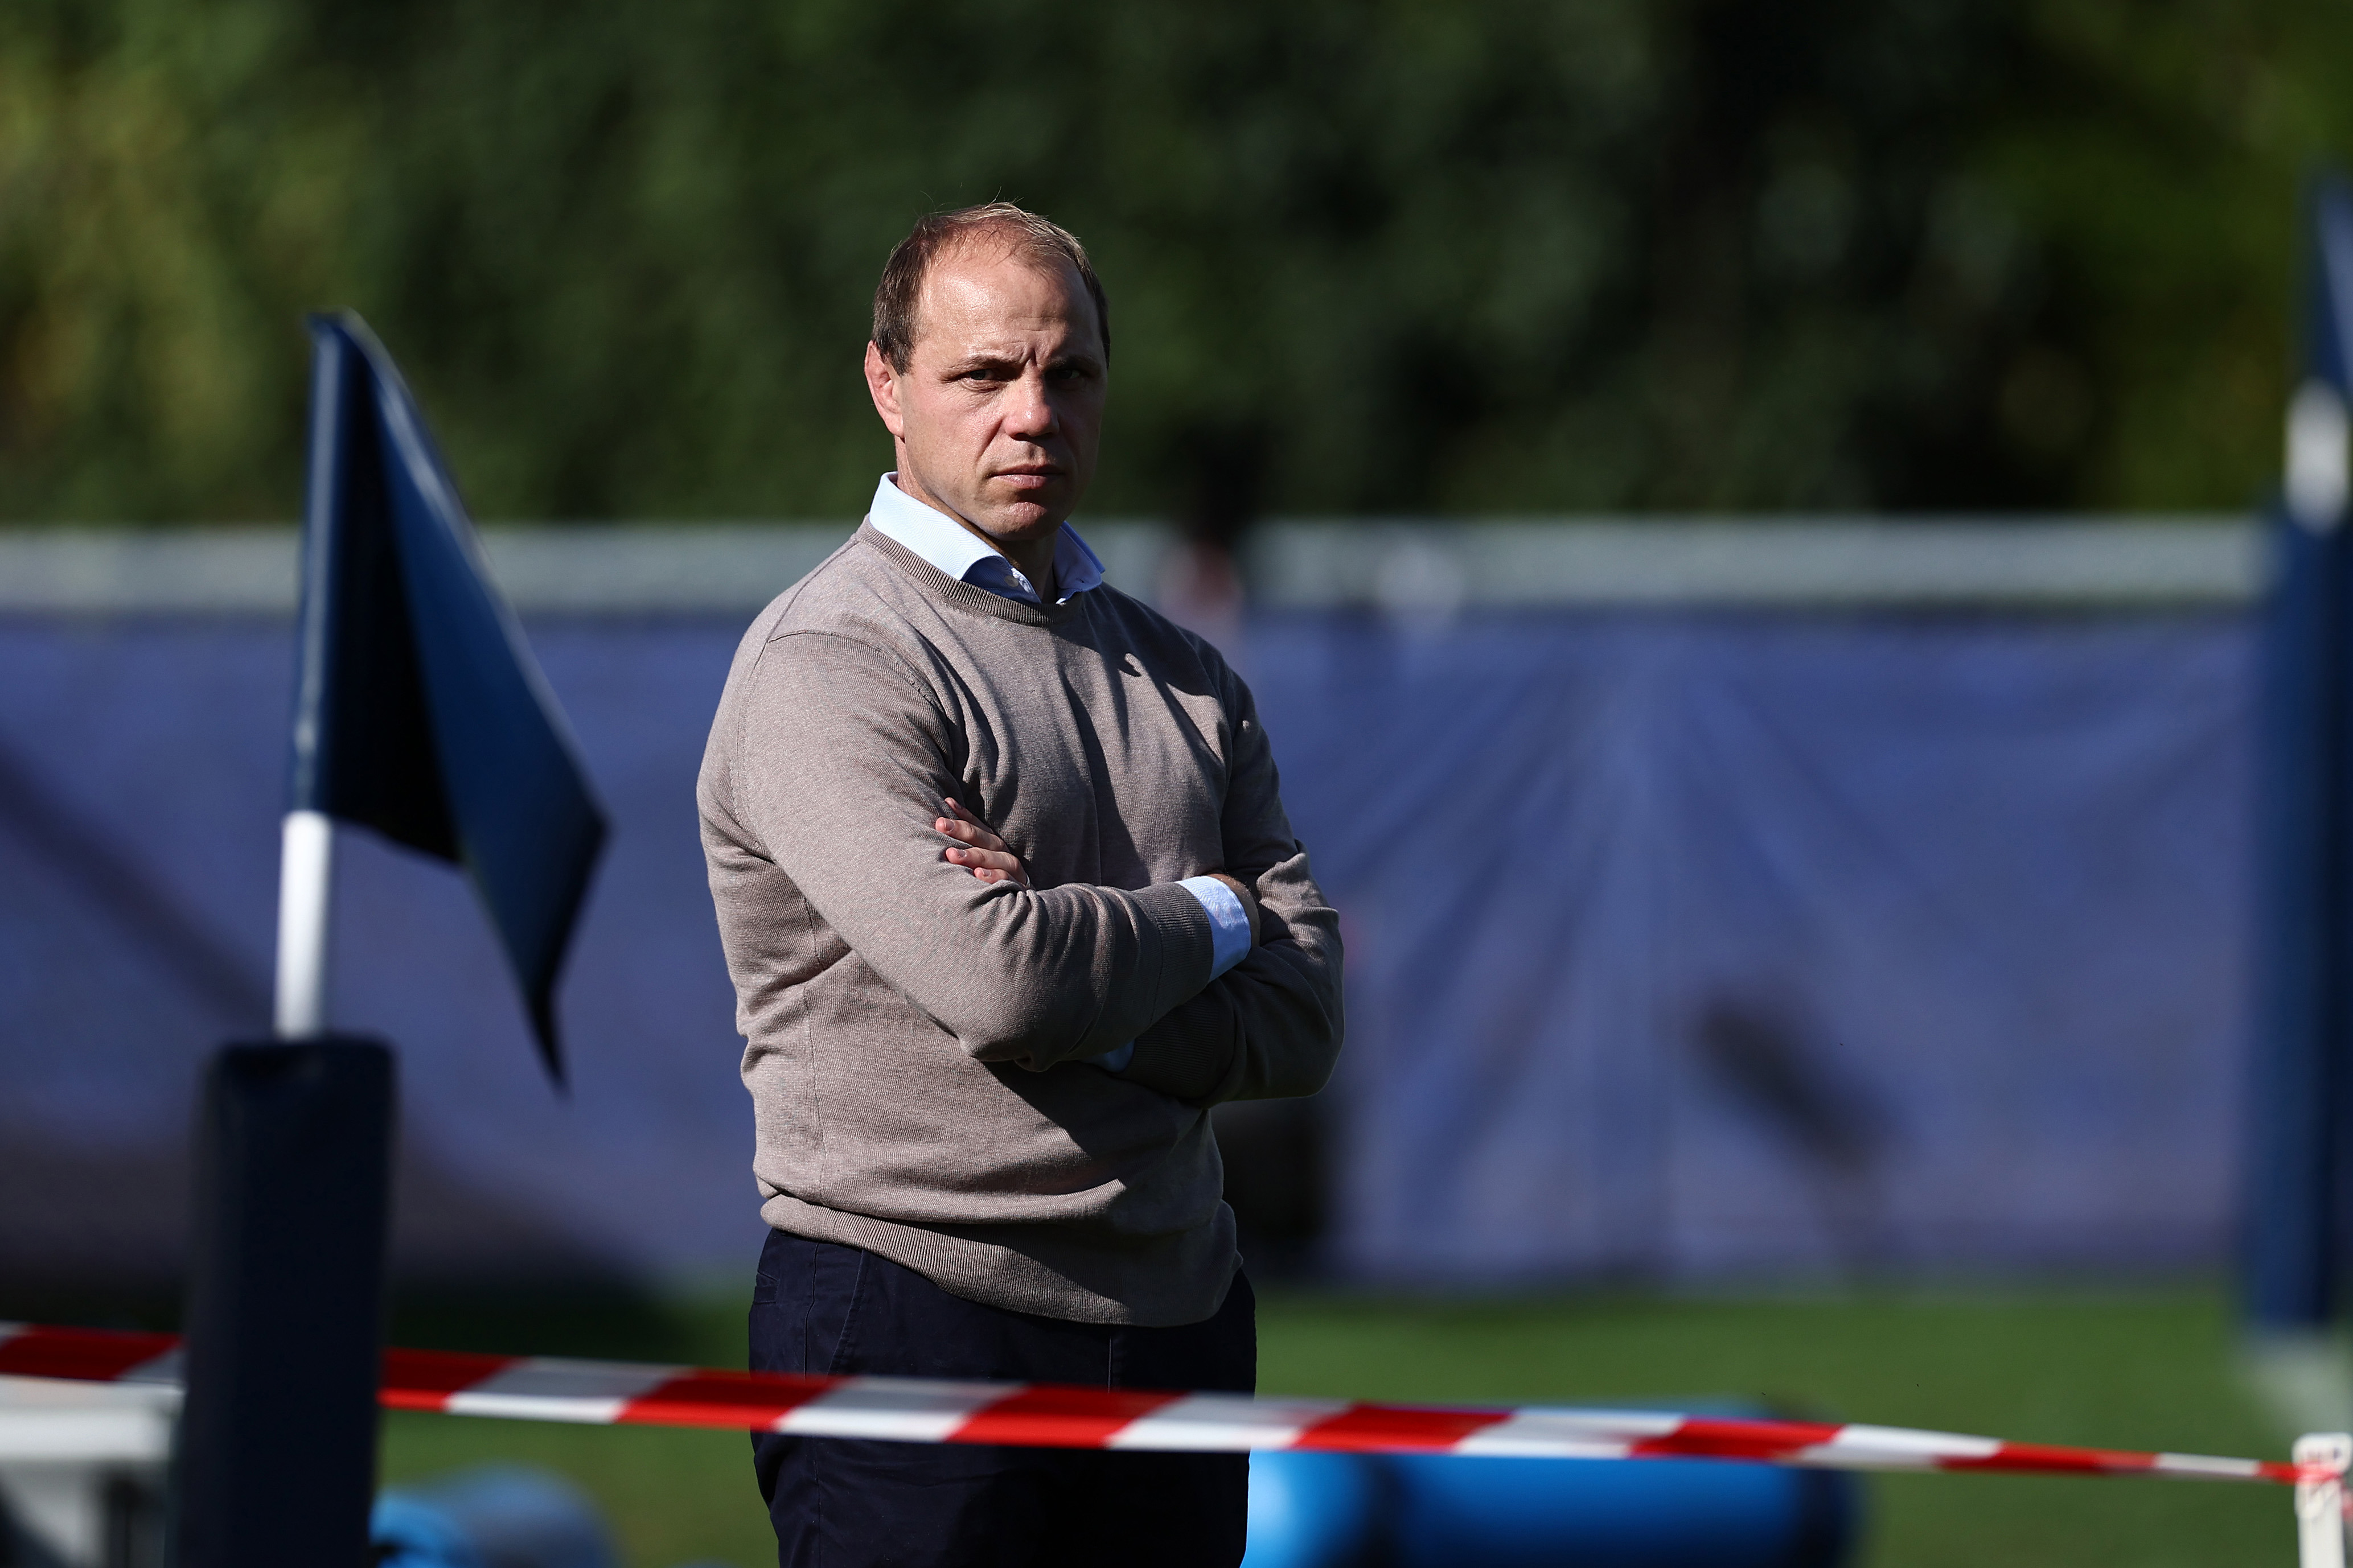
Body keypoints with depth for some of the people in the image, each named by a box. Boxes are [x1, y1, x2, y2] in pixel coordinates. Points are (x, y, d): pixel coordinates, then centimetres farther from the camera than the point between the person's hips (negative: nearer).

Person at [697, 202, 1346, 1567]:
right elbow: (999, 981, -20)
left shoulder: (1182, 676, 16)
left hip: (1177, 1324, 6)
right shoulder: (827, 668, -7)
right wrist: (1205, 921, -1)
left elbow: (1303, 1019, 4)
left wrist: (1070, 987, -12)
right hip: (915, 1321, -6)